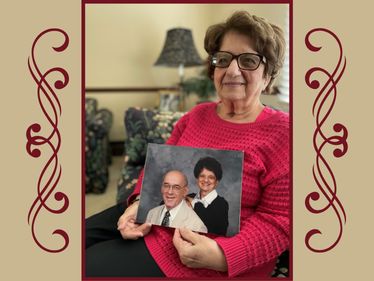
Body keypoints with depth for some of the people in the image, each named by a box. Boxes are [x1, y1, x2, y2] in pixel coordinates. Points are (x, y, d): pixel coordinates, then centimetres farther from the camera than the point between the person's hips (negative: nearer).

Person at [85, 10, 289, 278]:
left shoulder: (283, 132, -11)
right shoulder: (197, 114, 9)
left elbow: (279, 219, -13)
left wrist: (221, 256, -25)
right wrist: (141, 202, -7)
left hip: (208, 251, -6)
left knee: (88, 268, -10)